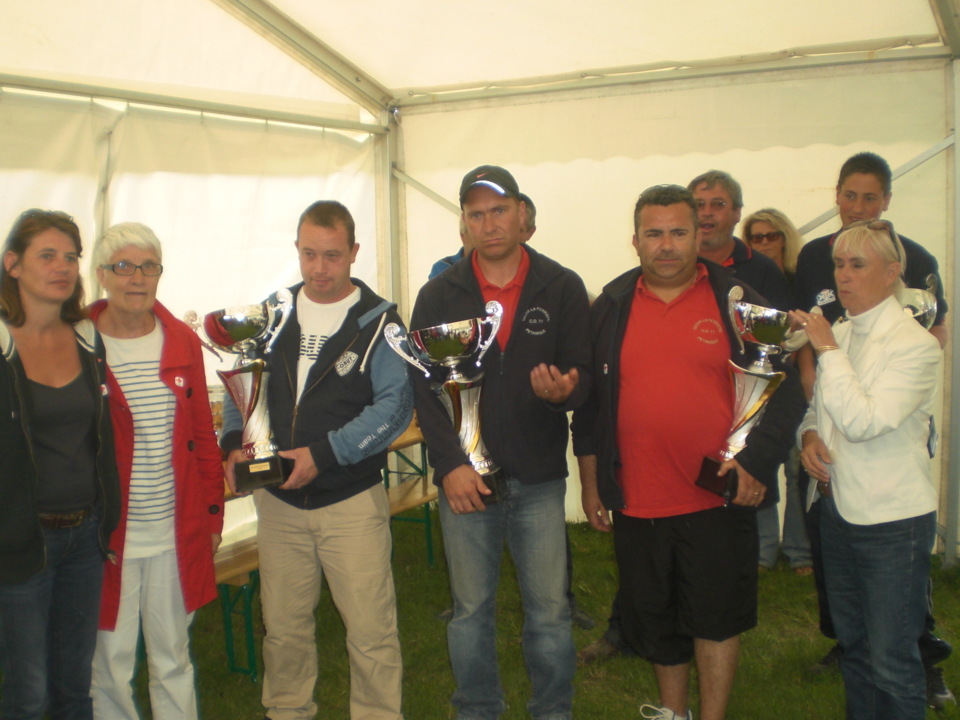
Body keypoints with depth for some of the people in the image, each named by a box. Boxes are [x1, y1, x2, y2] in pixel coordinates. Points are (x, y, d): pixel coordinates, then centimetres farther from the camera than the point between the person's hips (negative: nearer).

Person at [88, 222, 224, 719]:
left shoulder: (182, 342, 4)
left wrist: (213, 514, 9)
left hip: (177, 537, 3)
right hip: (105, 539, -3)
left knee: (173, 660, 17)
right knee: (110, 665, 10)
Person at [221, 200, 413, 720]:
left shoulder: (378, 321, -6)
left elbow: (394, 404, -13)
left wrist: (323, 454, -21)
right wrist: (234, 443, -6)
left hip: (352, 501, -4)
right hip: (278, 501, 4)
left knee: (371, 633, 1)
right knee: (283, 628, 17)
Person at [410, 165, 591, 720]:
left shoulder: (563, 289, 0)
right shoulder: (439, 296, 3)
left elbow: (583, 376, -1)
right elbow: (424, 387, -1)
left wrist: (564, 391, -25)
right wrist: (451, 463, -12)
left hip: (540, 479, 0)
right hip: (464, 478, 1)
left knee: (550, 609, 8)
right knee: (471, 609, 13)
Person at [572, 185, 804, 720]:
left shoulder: (736, 301, -1)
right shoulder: (612, 307, 5)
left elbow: (784, 390, -1)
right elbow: (590, 402, 9)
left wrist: (757, 463, -11)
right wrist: (591, 484, 9)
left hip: (720, 496, -2)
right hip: (637, 500, 3)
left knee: (715, 616, 7)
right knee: (655, 619, 17)